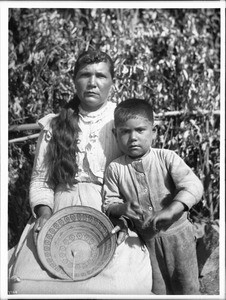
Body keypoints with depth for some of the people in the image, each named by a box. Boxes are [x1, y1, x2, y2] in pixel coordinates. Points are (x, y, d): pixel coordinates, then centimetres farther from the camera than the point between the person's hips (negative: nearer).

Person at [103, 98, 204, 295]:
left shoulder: (167, 157, -10)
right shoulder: (115, 169, -5)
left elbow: (193, 186, -20)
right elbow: (109, 203, 0)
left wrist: (170, 210, -36)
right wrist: (122, 208, -24)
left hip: (177, 234, -1)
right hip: (144, 240, 1)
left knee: (187, 287, 13)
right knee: (156, 290, 15)